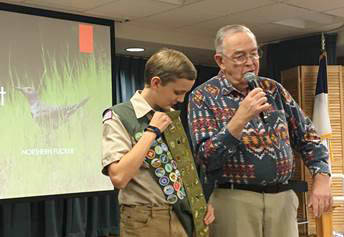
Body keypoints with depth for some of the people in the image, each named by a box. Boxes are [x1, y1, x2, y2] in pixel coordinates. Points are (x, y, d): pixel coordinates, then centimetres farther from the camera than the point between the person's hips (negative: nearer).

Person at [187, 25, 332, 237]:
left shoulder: (273, 89, 8)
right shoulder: (203, 97, -5)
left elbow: (307, 137, 13)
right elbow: (207, 159, -14)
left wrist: (322, 179, 0)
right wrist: (240, 119, -22)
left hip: (283, 199, 4)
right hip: (234, 201, -4)